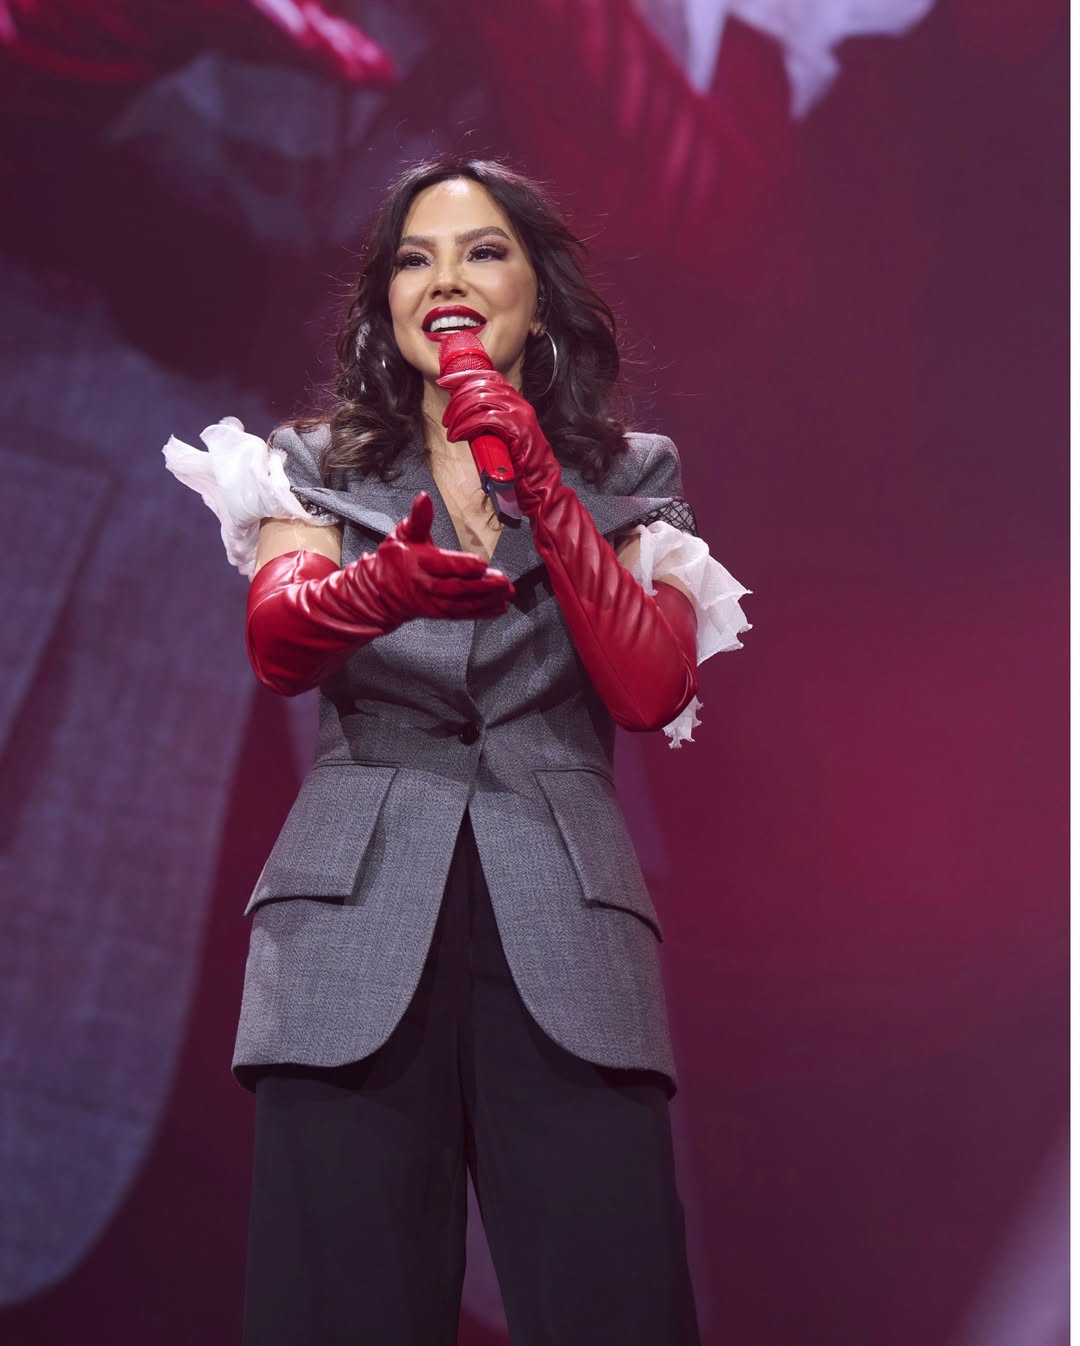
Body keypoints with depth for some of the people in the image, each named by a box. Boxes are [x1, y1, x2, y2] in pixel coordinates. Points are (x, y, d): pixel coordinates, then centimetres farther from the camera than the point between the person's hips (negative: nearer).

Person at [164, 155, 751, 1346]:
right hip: (356, 930, 0)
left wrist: (544, 492, -8)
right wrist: (385, 587, -28)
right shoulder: (314, 468, 17)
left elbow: (653, 691, 1)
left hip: (564, 939, 0)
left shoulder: (629, 479, 18)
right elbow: (276, 641, -6)